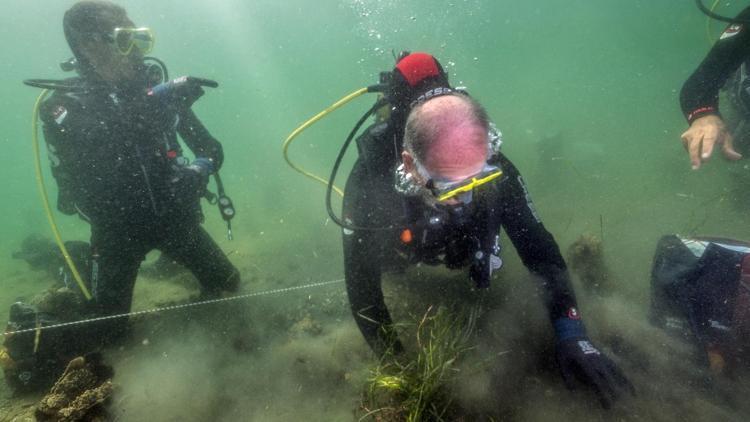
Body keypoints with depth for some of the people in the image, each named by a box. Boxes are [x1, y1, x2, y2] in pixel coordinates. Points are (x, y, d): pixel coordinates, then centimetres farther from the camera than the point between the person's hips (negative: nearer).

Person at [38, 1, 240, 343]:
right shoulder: (65, 105, -11)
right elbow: (90, 141, -33)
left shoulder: (154, 89, -3)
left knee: (227, 284, 4)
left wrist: (200, 169, -21)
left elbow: (211, 147, 1)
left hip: (173, 217, 3)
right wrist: (151, 104, -37)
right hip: (118, 228, -2)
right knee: (109, 330, 3)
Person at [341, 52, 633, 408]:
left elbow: (538, 248, -29)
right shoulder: (370, 184, -46)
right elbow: (362, 286, -34)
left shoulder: (493, 169, -38)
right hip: (401, 254, 0)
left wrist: (571, 334, -40)